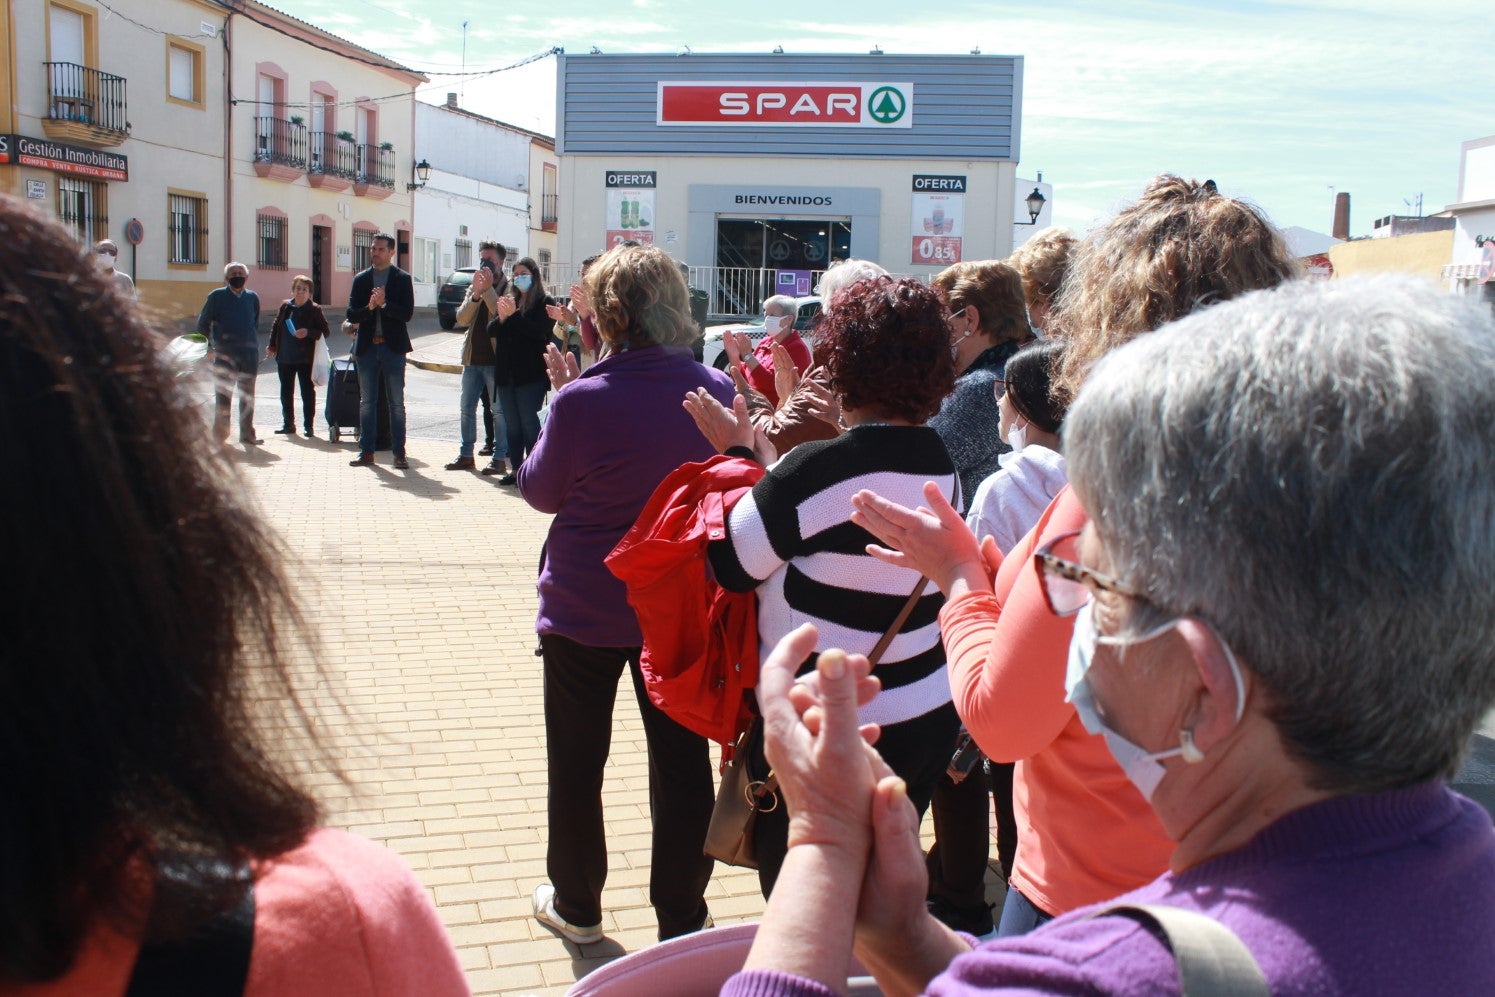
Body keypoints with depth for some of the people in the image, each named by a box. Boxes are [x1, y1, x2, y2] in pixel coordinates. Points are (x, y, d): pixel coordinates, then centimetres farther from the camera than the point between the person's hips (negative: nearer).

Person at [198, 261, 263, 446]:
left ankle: (247, 434, 19)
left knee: (247, 397, 10)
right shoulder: (216, 296, 0)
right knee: (223, 396, 2)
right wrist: (209, 347, 4)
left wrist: (253, 345, 14)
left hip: (249, 355, 3)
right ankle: (220, 435, 9)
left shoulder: (252, 298, 9)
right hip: (224, 355, -3)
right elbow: (203, 324, 5)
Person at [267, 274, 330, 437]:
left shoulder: (314, 310, -5)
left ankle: (309, 425, 7)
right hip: (285, 357, 5)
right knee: (286, 393, 12)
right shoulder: (285, 307, 7)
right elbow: (276, 326, 18)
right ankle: (288, 424, 22)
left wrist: (308, 333, -20)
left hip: (305, 358, -5)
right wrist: (272, 346, 11)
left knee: (307, 392, 1)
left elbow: (326, 332, -7)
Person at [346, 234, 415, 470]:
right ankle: (366, 452, 12)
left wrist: (384, 303, -21)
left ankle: (399, 453, 3)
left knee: (397, 403, 0)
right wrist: (370, 307, -16)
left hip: (393, 346, -3)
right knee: (366, 402, 7)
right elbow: (351, 315, 2)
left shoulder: (403, 279, 1)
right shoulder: (361, 279, 9)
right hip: (366, 347, 3)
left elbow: (407, 313, -9)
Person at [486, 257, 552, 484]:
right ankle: (516, 469, 15)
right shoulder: (509, 300, 16)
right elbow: (491, 331, 9)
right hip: (506, 372, 6)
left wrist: (513, 315, -20)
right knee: (511, 425, 9)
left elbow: (539, 331, -16)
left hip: (531, 374, -6)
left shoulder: (544, 302, -2)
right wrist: (501, 318, -11)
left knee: (529, 423, -5)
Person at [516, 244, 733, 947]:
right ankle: (682, 920, 24)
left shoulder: (582, 400, -20)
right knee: (682, 763, 13)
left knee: (576, 763, 16)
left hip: (584, 606, -3)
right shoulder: (716, 391, -8)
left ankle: (576, 907, 31)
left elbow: (540, 490, -5)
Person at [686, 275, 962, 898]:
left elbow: (732, 564, -14)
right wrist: (761, 457, 9)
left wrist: (737, 453, -1)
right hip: (930, 724, 7)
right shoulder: (939, 465, 0)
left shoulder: (821, 469, -24)